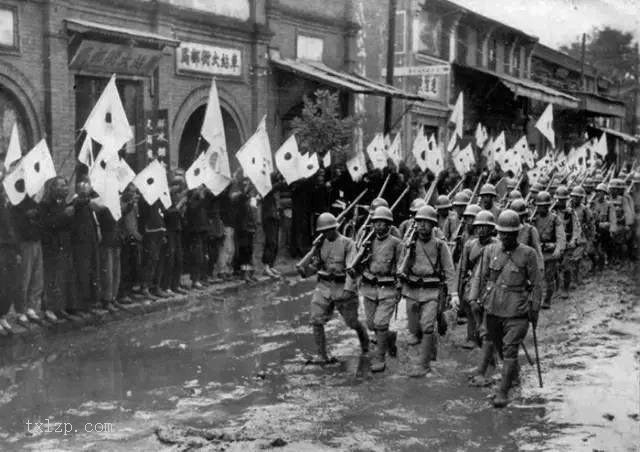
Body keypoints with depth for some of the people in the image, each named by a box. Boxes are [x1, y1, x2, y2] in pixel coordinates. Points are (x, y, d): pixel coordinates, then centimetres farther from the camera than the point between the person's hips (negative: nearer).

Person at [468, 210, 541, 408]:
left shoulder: (528, 254, -5)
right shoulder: (490, 250, 3)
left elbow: (535, 284, 0)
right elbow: (480, 276, 8)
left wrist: (534, 310, 0)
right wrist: (474, 298, -2)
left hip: (516, 311, -3)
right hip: (492, 307, 3)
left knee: (510, 350, -4)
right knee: (491, 340, 18)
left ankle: (503, 392, 0)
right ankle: (481, 372, 40)